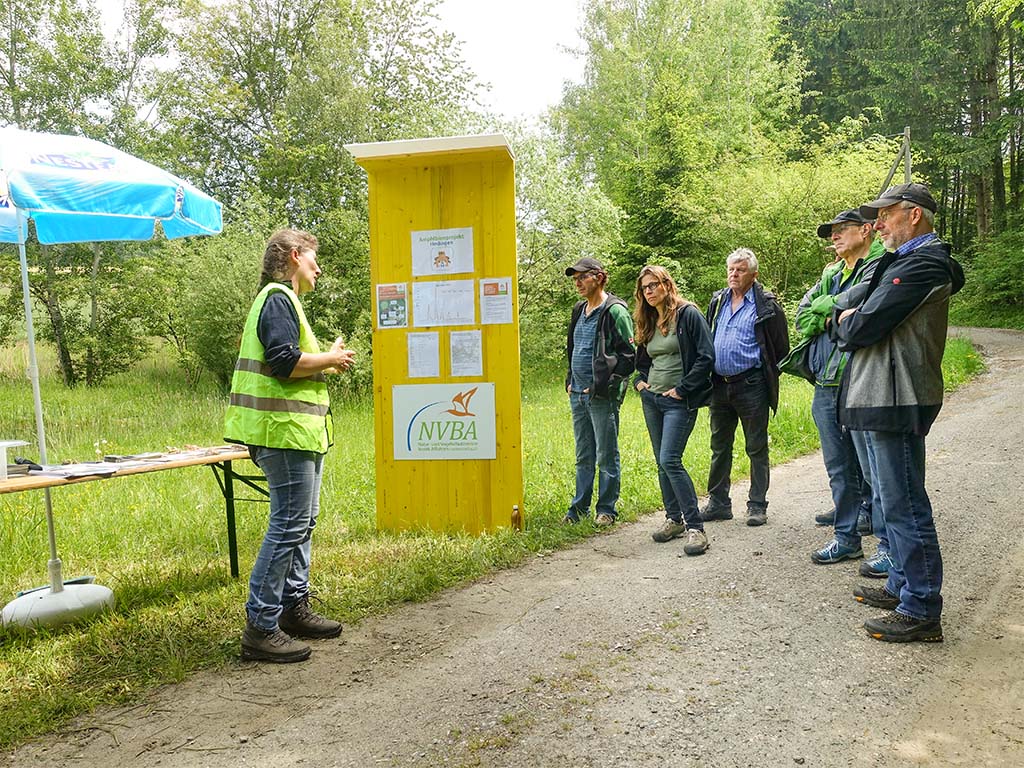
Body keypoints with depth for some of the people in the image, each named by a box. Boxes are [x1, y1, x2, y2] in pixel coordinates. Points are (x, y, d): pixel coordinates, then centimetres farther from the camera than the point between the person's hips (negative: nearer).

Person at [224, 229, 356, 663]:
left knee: (302, 522, 16)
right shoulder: (278, 298, -11)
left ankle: (294, 608, 27)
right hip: (284, 430, -11)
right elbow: (285, 361, -24)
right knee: (288, 526, -8)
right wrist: (330, 359, -11)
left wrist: (325, 365, 14)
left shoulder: (281, 299, 22)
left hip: (298, 431, 11)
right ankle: (260, 629, -1)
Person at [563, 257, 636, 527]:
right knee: (583, 456, 14)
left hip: (602, 396, -8)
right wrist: (570, 381, 13)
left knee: (606, 456, 3)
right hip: (578, 393, 8)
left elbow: (627, 355, -13)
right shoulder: (579, 310, 15)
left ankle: (607, 509, 14)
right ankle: (579, 507, 23)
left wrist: (603, 385, -16)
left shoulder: (615, 311, -10)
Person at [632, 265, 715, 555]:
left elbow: (706, 357, -14)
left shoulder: (688, 314, -8)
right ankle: (674, 519, 23)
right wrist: (639, 380, 9)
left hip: (678, 401, -7)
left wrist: (682, 389, -15)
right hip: (651, 398, 8)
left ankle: (695, 527, -10)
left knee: (670, 460, -16)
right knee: (662, 463, 10)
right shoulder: (648, 323, 14)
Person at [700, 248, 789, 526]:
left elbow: (781, 347, -2)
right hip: (719, 385, 6)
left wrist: (769, 377, -1)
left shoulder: (766, 305, -6)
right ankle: (718, 503, 23)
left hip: (751, 386, -6)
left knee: (756, 448, 5)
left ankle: (757, 506, 15)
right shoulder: (717, 301, 11)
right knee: (719, 447, 12)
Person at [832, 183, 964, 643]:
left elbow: (861, 328, -18)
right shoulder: (898, 263, 18)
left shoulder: (922, 266, -16)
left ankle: (921, 611, 4)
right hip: (885, 398, 11)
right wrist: (847, 316, -2)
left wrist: (847, 320, 2)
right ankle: (902, 586, 31)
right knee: (894, 501, 18)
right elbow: (844, 303, 18)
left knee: (904, 506, -5)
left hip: (897, 402, -11)